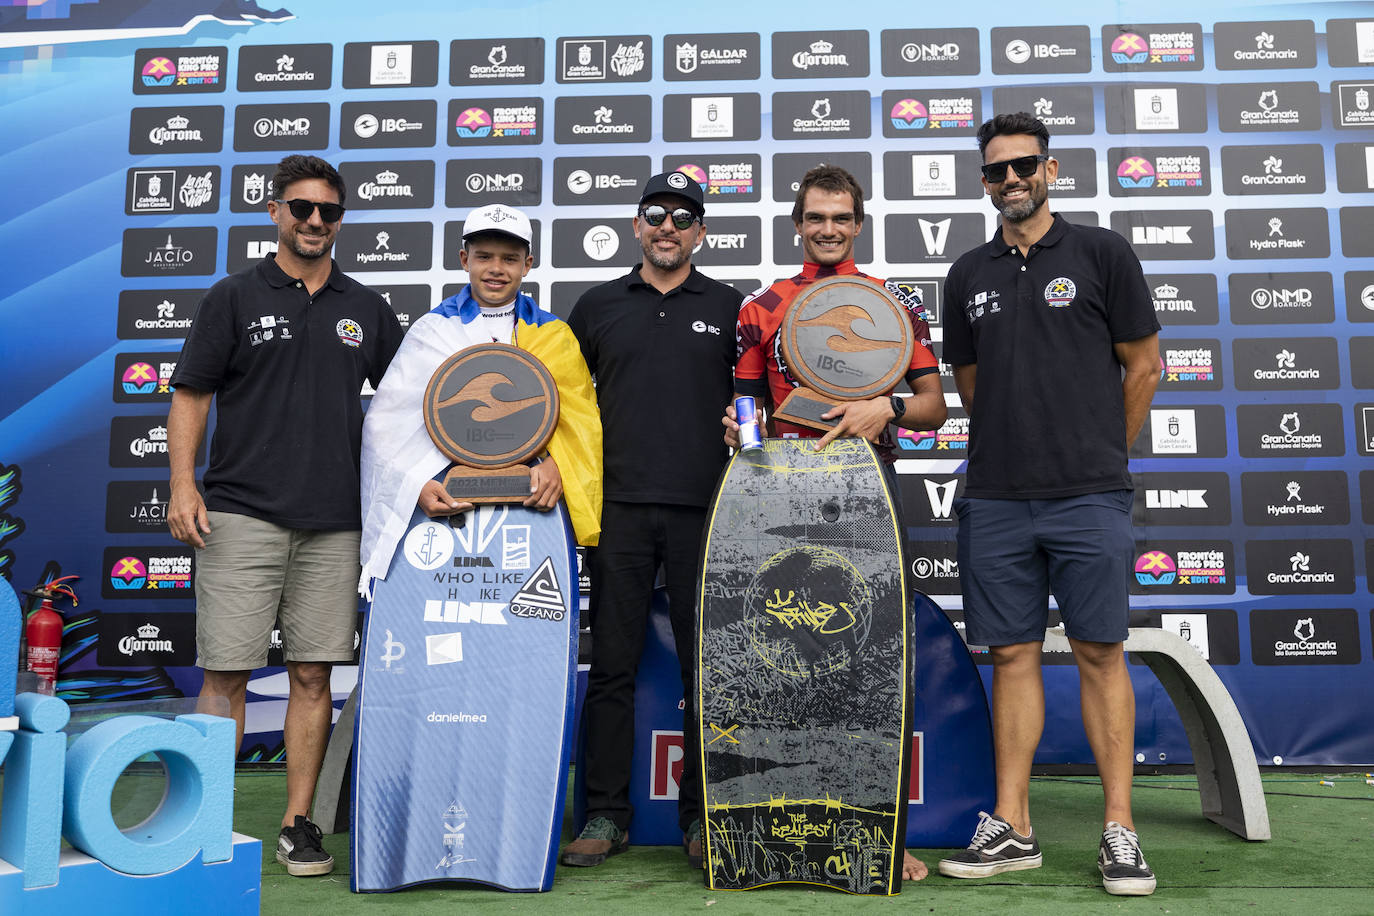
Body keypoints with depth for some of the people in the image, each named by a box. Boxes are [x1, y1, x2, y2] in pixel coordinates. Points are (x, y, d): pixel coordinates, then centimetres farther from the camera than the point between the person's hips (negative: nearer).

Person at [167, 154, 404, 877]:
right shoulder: (234, 297, 5)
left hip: (334, 522, 3)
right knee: (226, 674, -1)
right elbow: (190, 395, 3)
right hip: (241, 516, -2)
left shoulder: (366, 309, 13)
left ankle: (297, 825, 17)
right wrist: (183, 486, -9)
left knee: (313, 675, 6)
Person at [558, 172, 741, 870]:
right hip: (619, 505, 1)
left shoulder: (730, 308, 10)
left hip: (704, 508, 0)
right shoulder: (598, 306, 13)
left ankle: (701, 814, 16)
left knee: (706, 665, 3)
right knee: (612, 663, 4)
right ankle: (606, 813, 14)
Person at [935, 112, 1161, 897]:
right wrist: (1021, 449, 14)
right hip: (995, 500, 3)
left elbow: (1144, 367, 6)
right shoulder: (969, 275, 13)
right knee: (1012, 656, 7)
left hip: (1089, 496, -3)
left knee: (1101, 654, 2)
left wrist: (1098, 458, 10)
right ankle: (1012, 829, 15)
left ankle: (1119, 831, 12)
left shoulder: (1102, 253, 3)